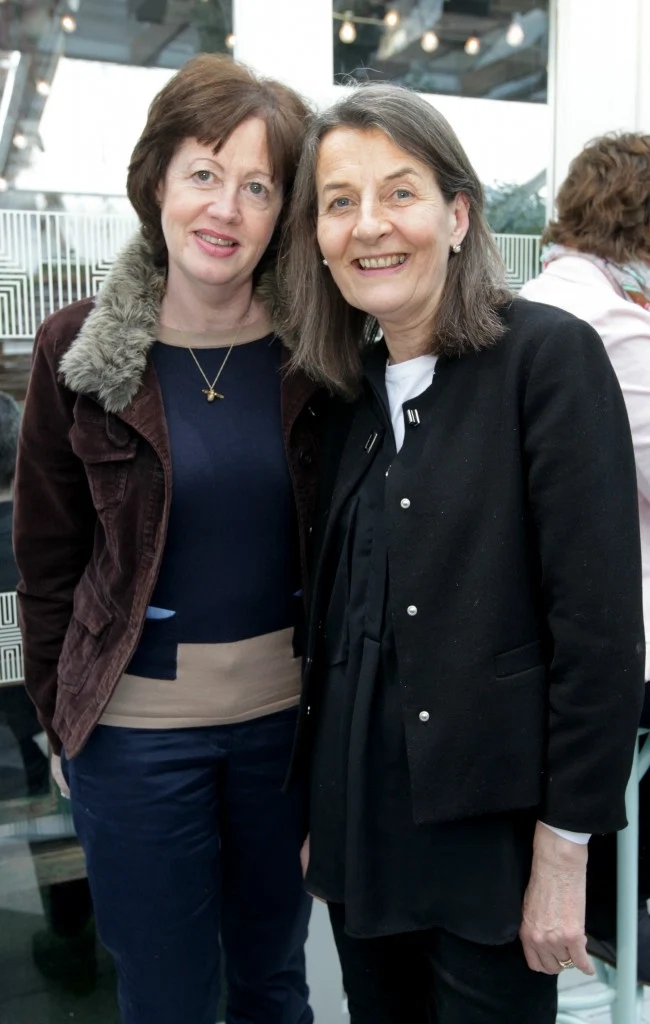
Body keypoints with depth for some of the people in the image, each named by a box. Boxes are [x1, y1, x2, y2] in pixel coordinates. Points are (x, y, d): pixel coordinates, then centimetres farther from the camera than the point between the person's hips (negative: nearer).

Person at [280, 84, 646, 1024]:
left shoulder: (549, 355, -13)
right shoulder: (347, 384, 6)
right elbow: (336, 609, 9)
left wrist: (564, 851, -14)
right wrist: (320, 807, 10)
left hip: (490, 828, -5)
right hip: (360, 817, 6)